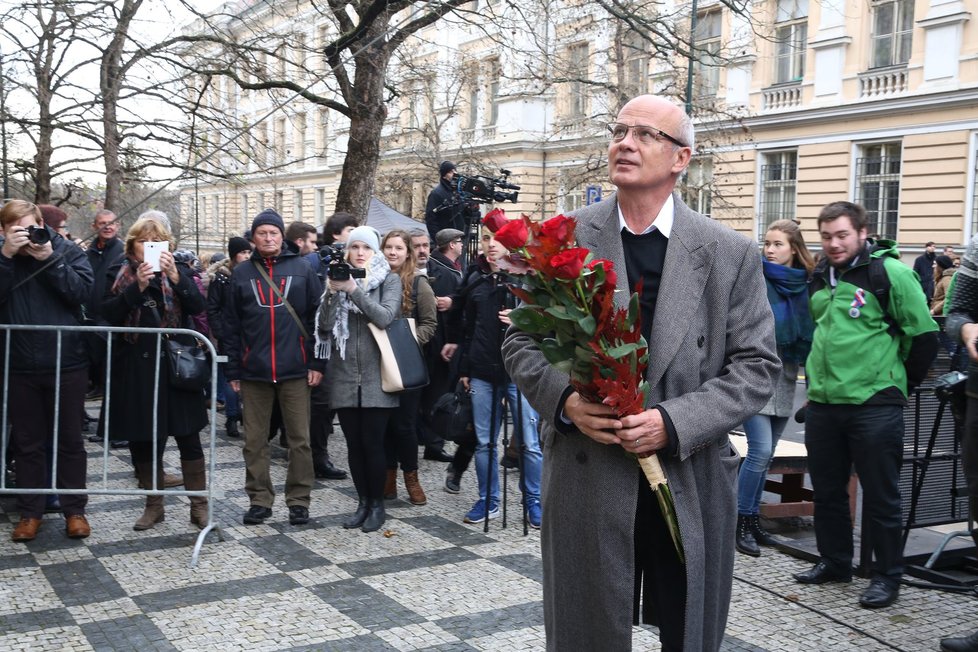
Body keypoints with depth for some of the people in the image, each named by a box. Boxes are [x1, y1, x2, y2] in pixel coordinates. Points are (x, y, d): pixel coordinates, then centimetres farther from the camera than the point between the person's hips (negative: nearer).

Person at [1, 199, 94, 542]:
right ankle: (30, 511, 21)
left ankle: (74, 510, 19)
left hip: (67, 363, -2)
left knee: (69, 439, 9)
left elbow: (82, 290, -14)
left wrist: (49, 259, -20)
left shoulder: (68, 250, -2)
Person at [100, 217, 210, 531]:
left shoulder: (177, 271, 6)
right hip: (136, 368, 1)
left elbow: (198, 306, -9)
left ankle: (199, 505, 10)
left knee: (188, 437, 2)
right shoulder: (120, 274, 6)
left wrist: (174, 276, -22)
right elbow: (108, 313, -8)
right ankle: (154, 504, 20)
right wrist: (137, 286, -21)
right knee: (142, 439, 7)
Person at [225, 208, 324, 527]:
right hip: (254, 370, 2)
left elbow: (316, 317, 2)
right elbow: (231, 324, 7)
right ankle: (259, 499, 17)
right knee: (255, 440, 7)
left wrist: (316, 363, -4)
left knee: (299, 439, 3)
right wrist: (233, 370, 3)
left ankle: (299, 501, 13)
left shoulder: (301, 269, 3)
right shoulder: (242, 273, 8)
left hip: (294, 369, -1)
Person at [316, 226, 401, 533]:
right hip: (344, 376, 3)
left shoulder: (389, 280, 3)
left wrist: (354, 289, -19)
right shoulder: (337, 277, 10)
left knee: (372, 442, -3)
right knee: (353, 443, 6)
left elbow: (385, 317, -13)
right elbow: (324, 326, 1)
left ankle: (377, 504, 11)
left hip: (375, 375, -3)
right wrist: (333, 292, -14)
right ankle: (362, 502, 18)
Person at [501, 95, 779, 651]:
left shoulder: (732, 254, -1)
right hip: (587, 477, 0)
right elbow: (522, 342, 5)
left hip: (694, 483, 1)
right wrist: (565, 399, -15)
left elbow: (757, 366, -2)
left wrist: (674, 422, -16)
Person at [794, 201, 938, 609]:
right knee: (827, 490, 16)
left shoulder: (890, 273, -10)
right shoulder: (820, 276, 12)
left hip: (874, 405, -7)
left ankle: (887, 576, 16)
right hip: (823, 403, 7)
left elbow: (924, 335, -8)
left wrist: (901, 383, 1)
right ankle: (834, 562, 31)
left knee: (880, 495, 3)